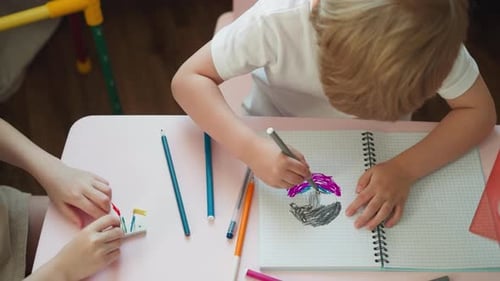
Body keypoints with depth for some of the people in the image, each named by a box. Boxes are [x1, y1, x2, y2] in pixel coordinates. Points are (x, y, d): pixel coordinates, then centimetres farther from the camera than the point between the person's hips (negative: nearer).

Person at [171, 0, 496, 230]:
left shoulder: (429, 38, -33)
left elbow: (479, 111, -22)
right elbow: (188, 79, -30)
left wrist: (406, 169, -36)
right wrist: (251, 147, -46)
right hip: (279, 143, -3)